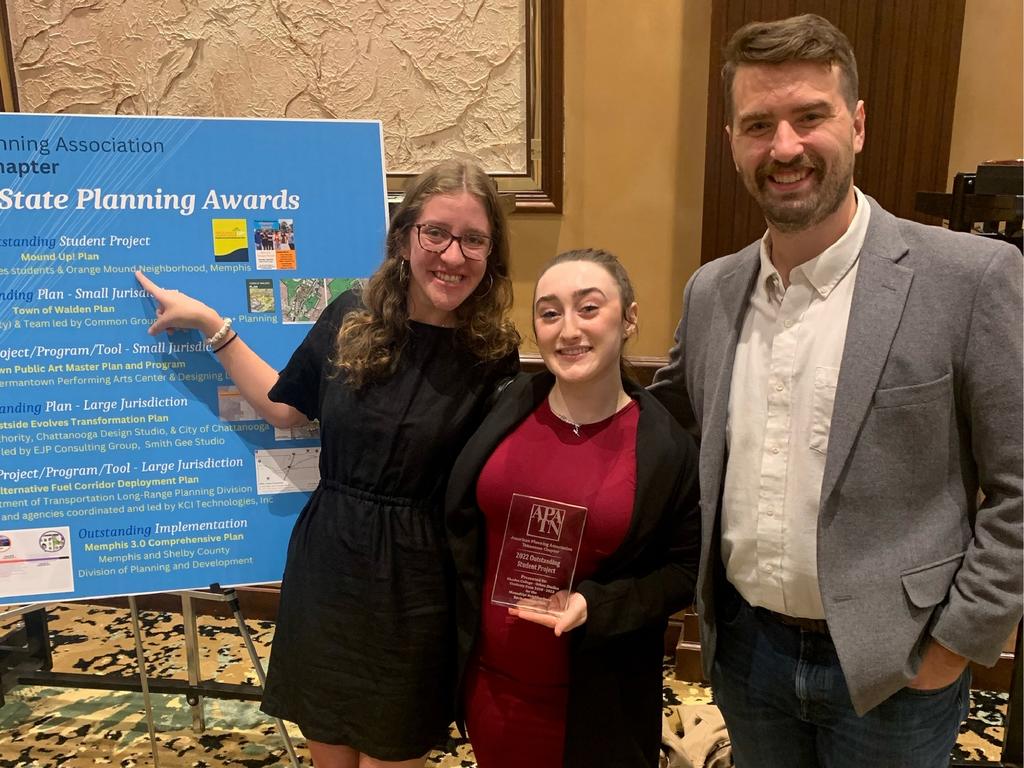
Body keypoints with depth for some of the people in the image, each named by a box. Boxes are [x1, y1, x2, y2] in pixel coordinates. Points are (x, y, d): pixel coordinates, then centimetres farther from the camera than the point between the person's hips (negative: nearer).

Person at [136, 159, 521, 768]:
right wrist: (210, 323, 8)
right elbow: (284, 407, 10)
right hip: (326, 563, 3)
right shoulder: (351, 317, -4)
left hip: (413, 587, -3)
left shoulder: (494, 357, -11)